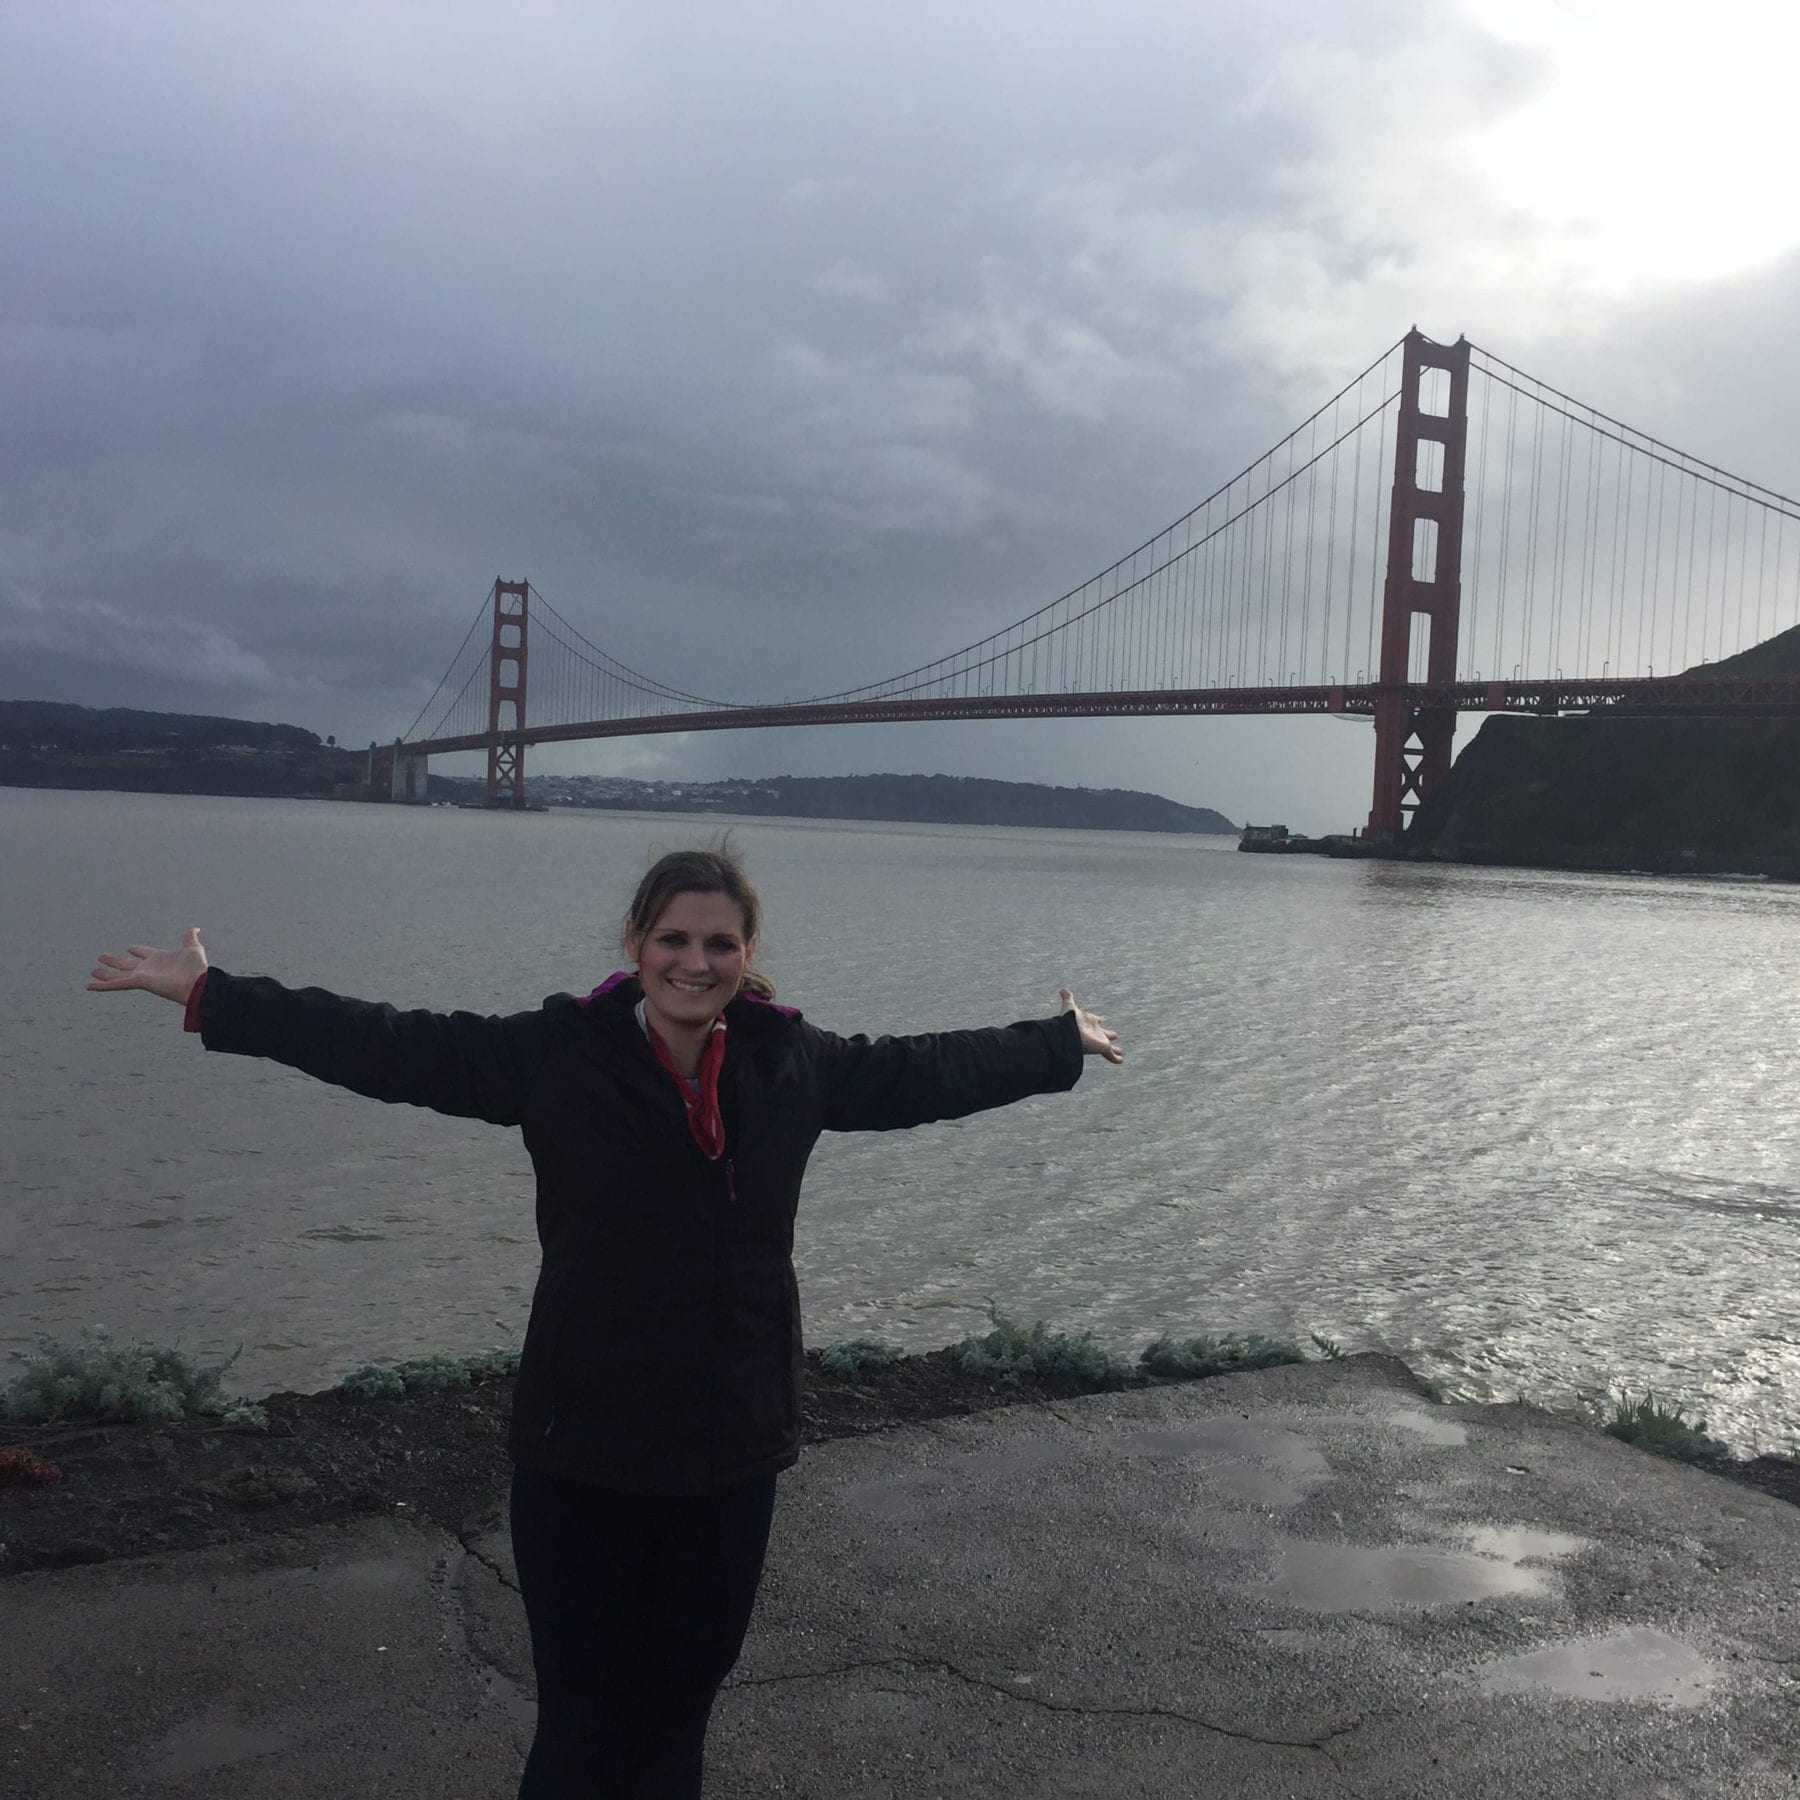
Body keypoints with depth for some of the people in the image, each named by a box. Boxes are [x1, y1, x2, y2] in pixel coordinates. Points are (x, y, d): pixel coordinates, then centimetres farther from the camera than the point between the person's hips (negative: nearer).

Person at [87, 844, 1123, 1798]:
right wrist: (211, 996, -10)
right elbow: (387, 1047, -8)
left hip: (734, 1448, 3)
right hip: (583, 1448, -3)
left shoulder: (794, 1062, 1)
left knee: (680, 1715, 17)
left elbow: (923, 1071, 14)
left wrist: (1062, 1045, 23)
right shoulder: (559, 1054, -8)